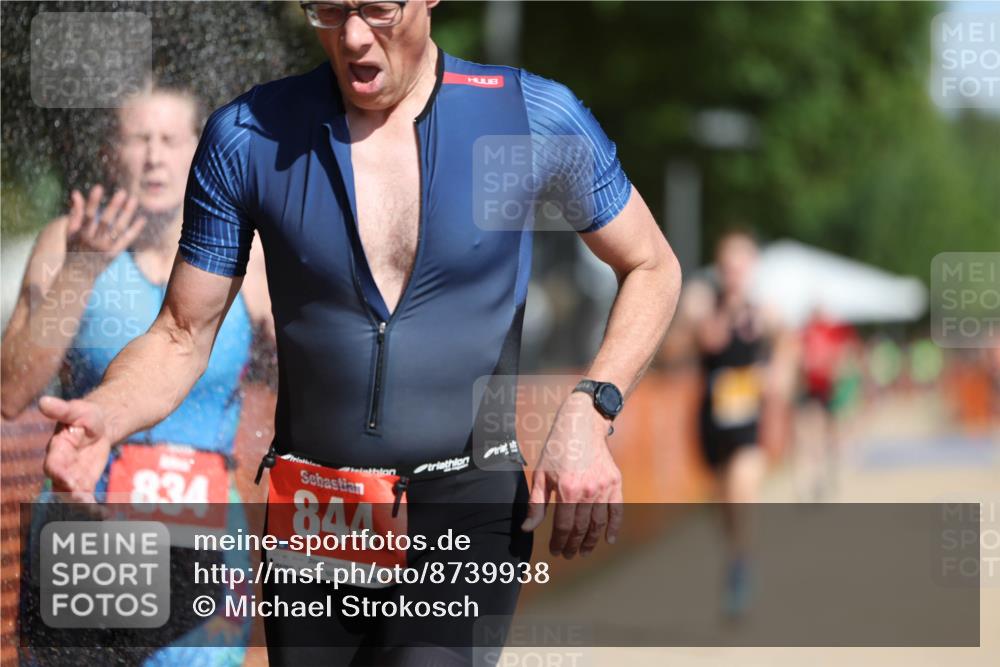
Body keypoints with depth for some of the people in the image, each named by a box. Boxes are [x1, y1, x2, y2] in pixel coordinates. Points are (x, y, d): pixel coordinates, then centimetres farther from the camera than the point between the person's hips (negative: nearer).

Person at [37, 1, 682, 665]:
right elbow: (182, 338, 4)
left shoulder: (532, 115, -3)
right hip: (312, 528, 3)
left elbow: (652, 267, 9)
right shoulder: (248, 136, -1)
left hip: (468, 513, -3)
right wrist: (102, 417, -19)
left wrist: (588, 413, -7)